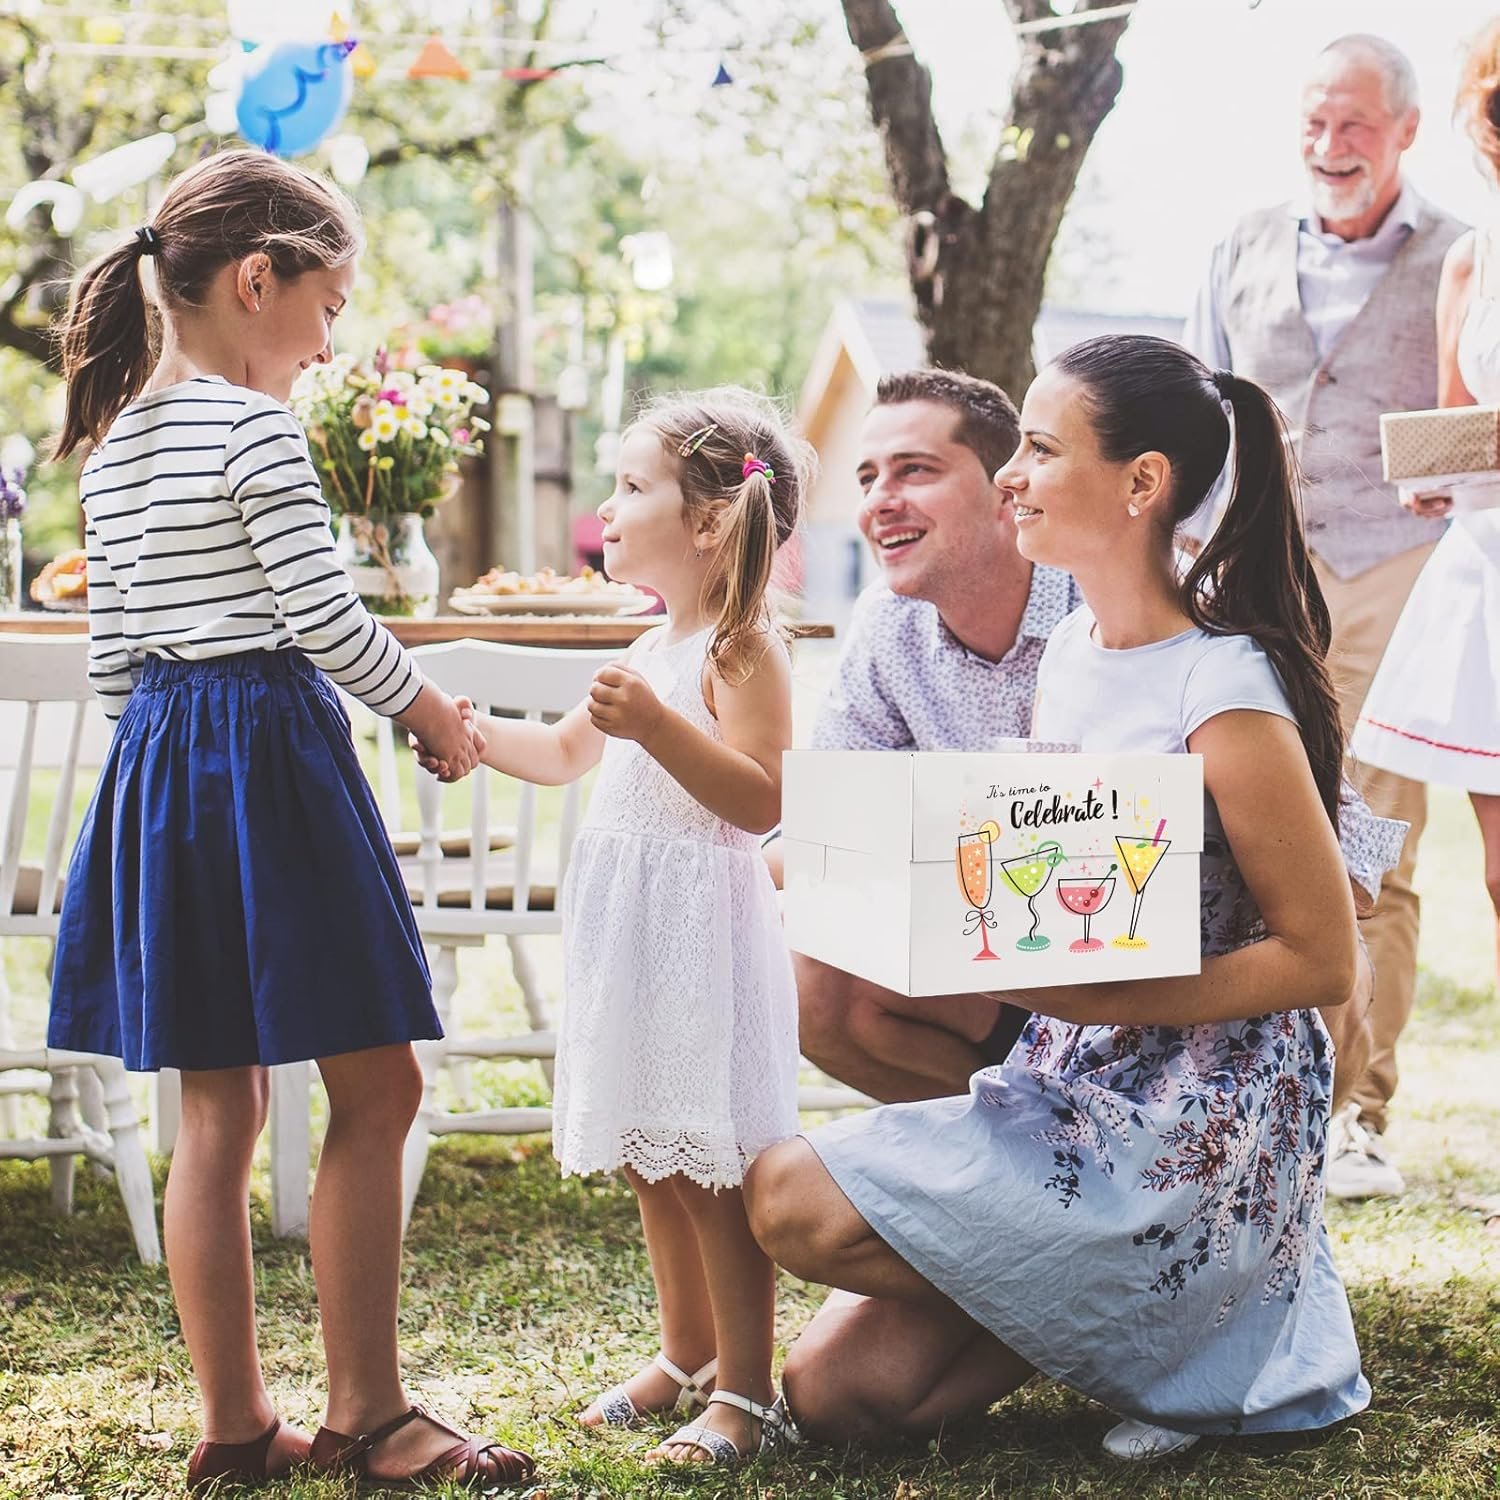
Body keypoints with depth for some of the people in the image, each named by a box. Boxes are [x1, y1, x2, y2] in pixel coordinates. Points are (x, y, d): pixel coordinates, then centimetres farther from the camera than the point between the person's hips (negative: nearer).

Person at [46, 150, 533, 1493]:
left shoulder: (113, 445, 14)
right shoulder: (256, 428, -10)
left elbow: (110, 652, 16)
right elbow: (327, 619, -15)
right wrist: (436, 716, -1)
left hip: (157, 765, 9)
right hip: (272, 748, -8)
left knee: (219, 1107, 11)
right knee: (376, 1088, -1)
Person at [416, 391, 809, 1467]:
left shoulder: (744, 650, -12)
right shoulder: (654, 649, 17)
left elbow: (762, 801, -23)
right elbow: (565, 752, 29)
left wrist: (659, 725, -30)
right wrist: (475, 735, 15)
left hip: (702, 933, -10)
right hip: (630, 933, 10)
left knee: (714, 1166, -5)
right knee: (649, 1159, 16)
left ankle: (746, 1392, 4)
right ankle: (688, 1354, 31)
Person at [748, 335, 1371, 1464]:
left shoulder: (1225, 694, -19)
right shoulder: (1069, 651, 7)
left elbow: (1323, 960, -16)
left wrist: (1095, 997, -23)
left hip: (1194, 1129, -8)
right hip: (1066, 1091, 8)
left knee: (796, 1199, -20)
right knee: (832, 1391, 0)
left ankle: (1151, 1328, -1)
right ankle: (1119, 1314, 16)